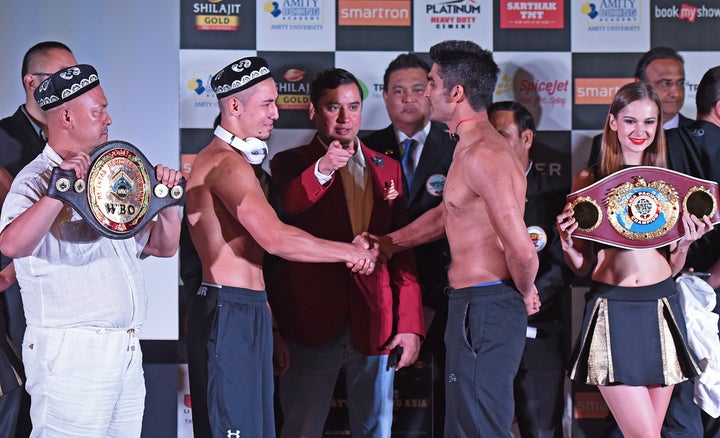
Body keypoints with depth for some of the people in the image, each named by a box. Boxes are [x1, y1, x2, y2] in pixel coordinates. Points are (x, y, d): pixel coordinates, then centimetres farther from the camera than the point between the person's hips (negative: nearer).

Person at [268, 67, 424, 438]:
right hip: (312, 324, -3)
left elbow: (404, 253, 10)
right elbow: (287, 208, -18)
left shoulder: (387, 169, 14)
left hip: (375, 325, 3)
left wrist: (410, 324, 2)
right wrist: (321, 170, -36)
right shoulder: (290, 165, 4)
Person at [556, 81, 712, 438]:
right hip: (611, 311, -3)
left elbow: (673, 267, 13)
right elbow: (583, 266, 6)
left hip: (660, 309, 3)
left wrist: (685, 242, -6)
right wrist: (567, 244, -14)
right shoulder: (588, 180, 2)